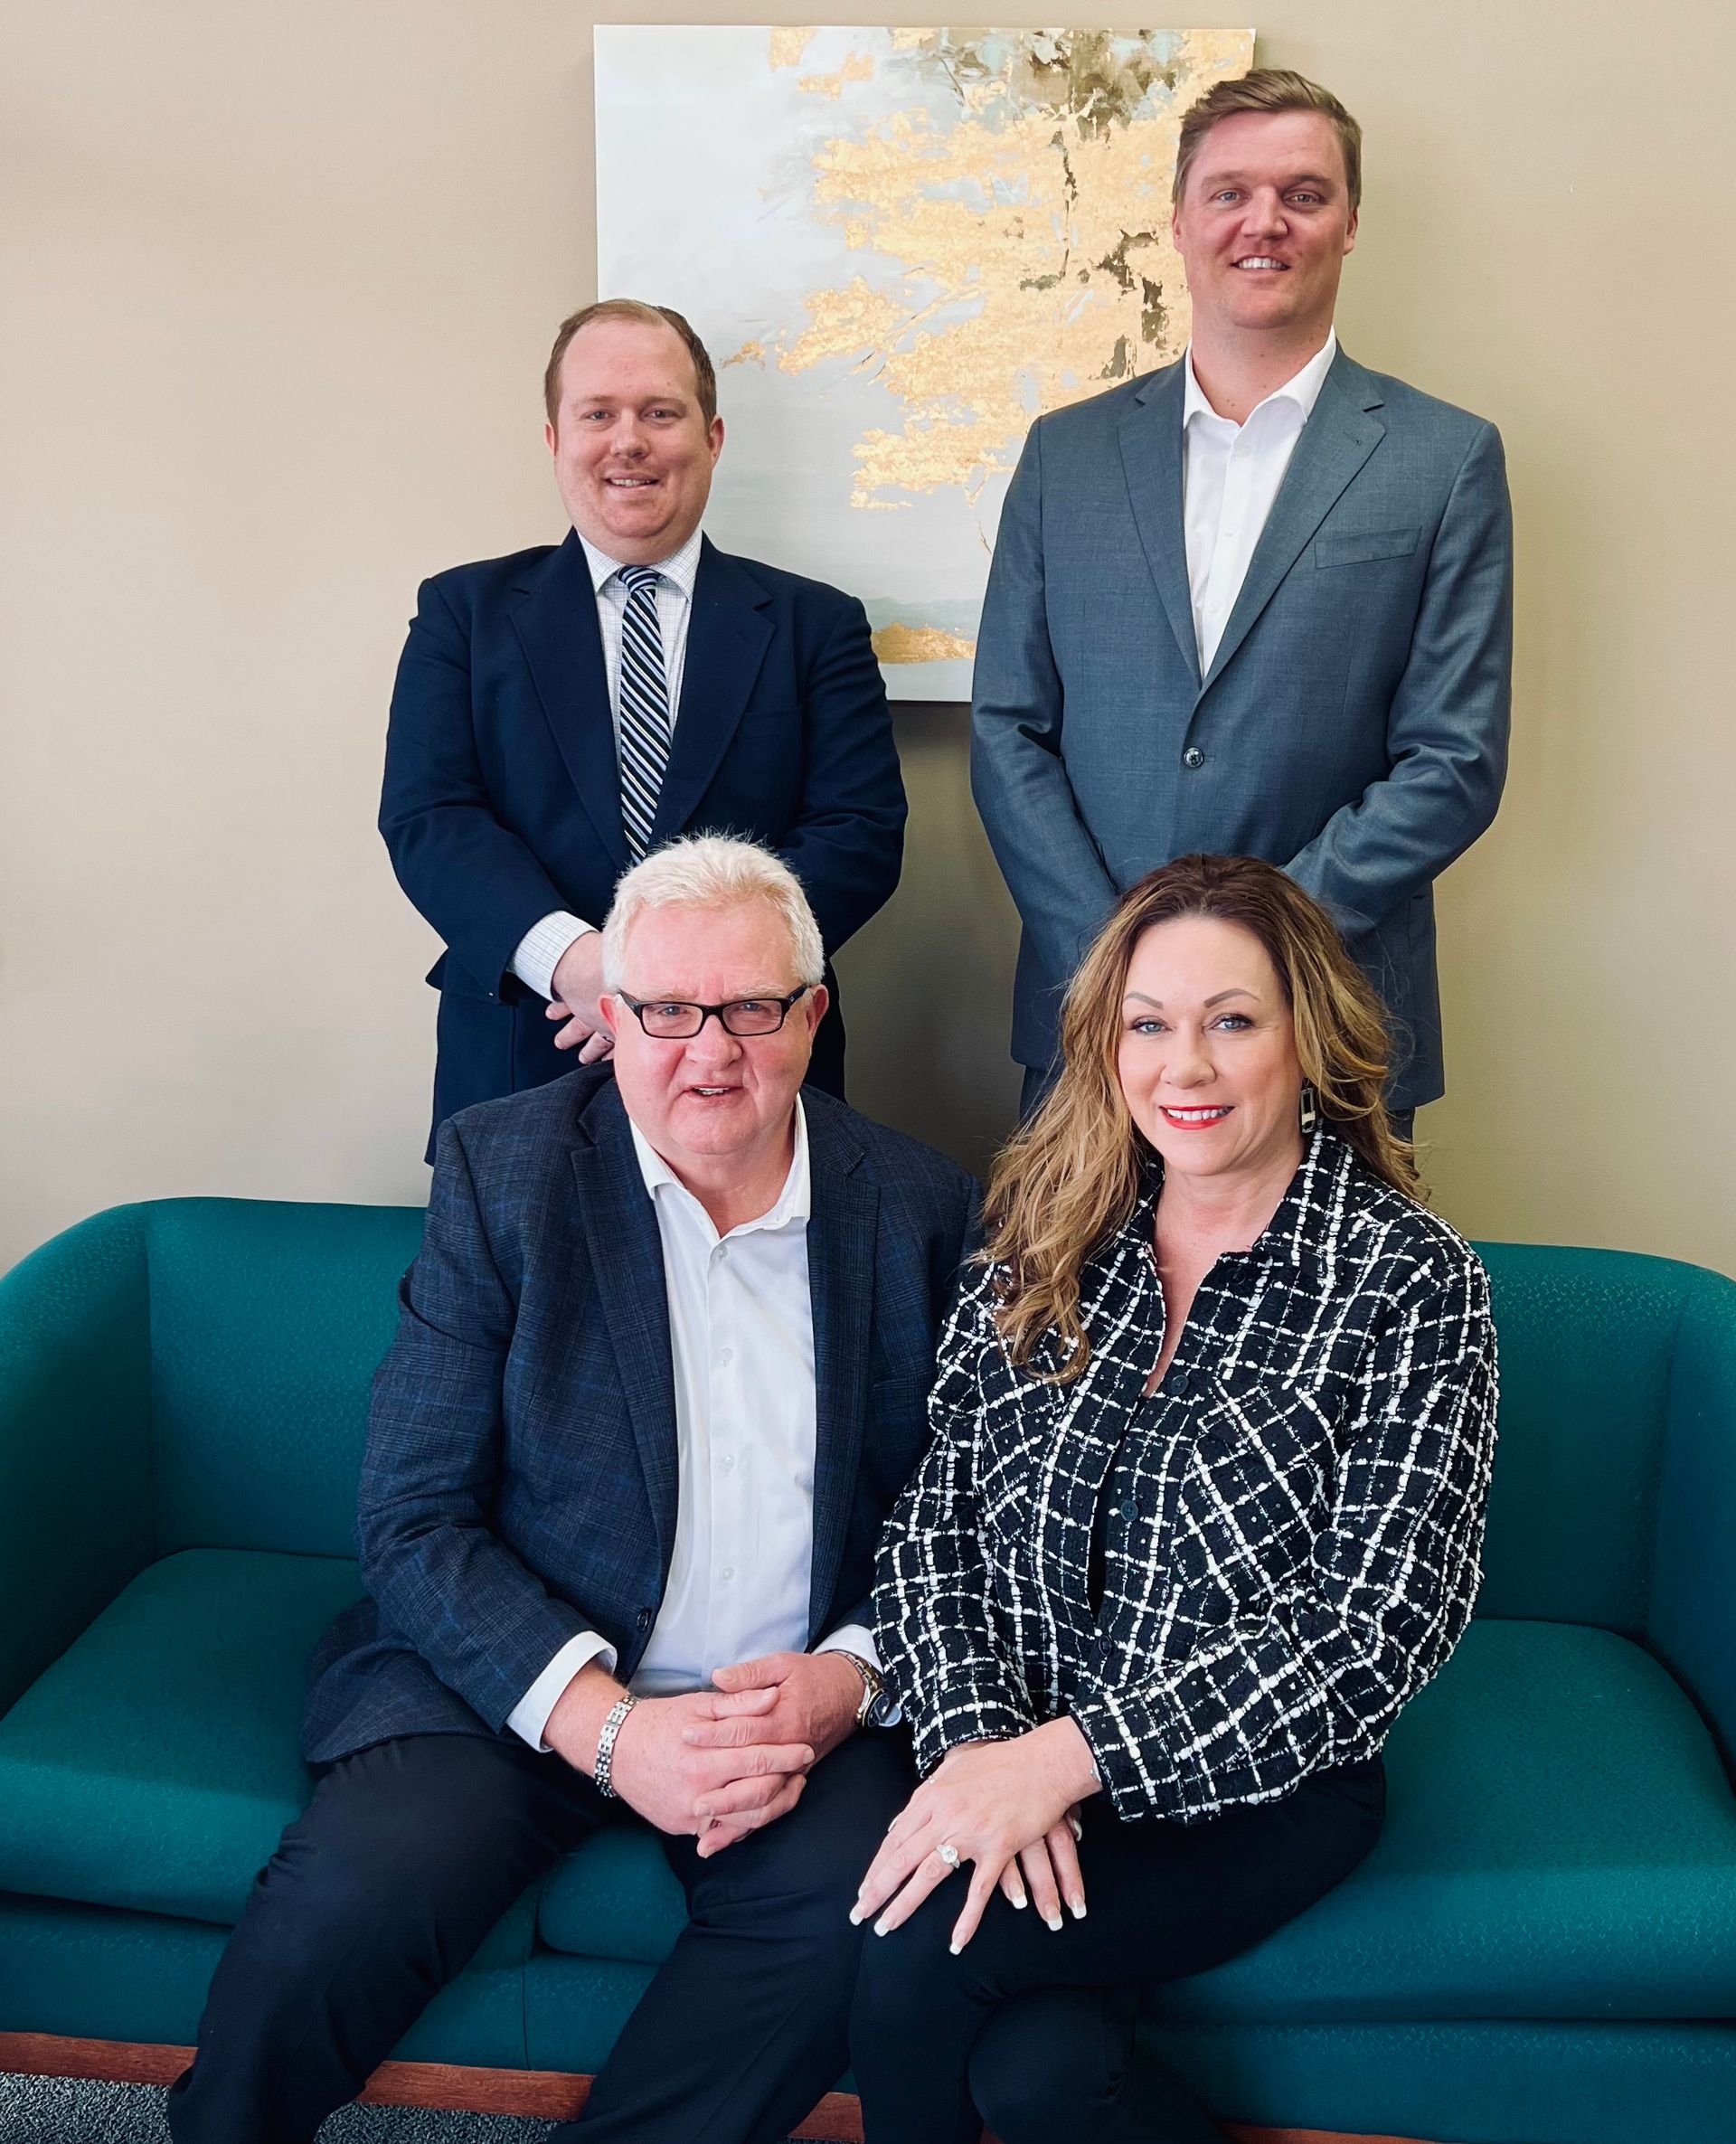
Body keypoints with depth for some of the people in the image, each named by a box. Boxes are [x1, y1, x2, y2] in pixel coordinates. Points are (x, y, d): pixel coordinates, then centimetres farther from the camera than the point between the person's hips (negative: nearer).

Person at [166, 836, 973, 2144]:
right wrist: (604, 1726, -19)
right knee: (334, 1918, -24)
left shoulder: (921, 1210, 0)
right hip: (519, 1678, -1)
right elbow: (415, 1523, -7)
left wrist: (848, 1676, -14)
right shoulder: (502, 1170, -4)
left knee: (853, 1916, -27)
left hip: (809, 1697, 1)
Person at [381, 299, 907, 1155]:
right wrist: (571, 957, -22)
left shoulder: (815, 625, 6)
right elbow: (426, 819, -4)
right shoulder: (464, 612, 8)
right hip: (522, 1078, 0)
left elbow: (863, 833, -4)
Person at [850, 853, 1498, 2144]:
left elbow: (1381, 1626, -15)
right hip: (1020, 1758, 3)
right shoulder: (1046, 1238, 3)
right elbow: (935, 1521, 1)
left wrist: (1066, 1754, -21)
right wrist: (984, 1746, -17)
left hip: (1261, 1790, -3)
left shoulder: (1410, 1280, -10)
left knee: (914, 1980, -22)